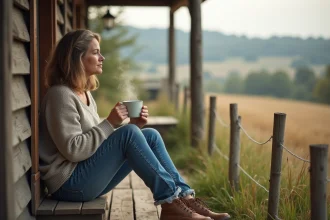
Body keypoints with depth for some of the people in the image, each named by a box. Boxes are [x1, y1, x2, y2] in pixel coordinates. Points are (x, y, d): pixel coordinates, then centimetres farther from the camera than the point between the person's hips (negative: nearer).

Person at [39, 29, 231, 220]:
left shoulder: (84, 92, 14)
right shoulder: (61, 95, -15)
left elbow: (100, 138, 12)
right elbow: (73, 150, -22)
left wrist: (133, 126, -2)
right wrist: (110, 123, -19)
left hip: (89, 177, 9)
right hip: (71, 183, -9)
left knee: (150, 135, -2)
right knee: (129, 132, -24)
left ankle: (184, 196, -7)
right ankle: (170, 202, -19)